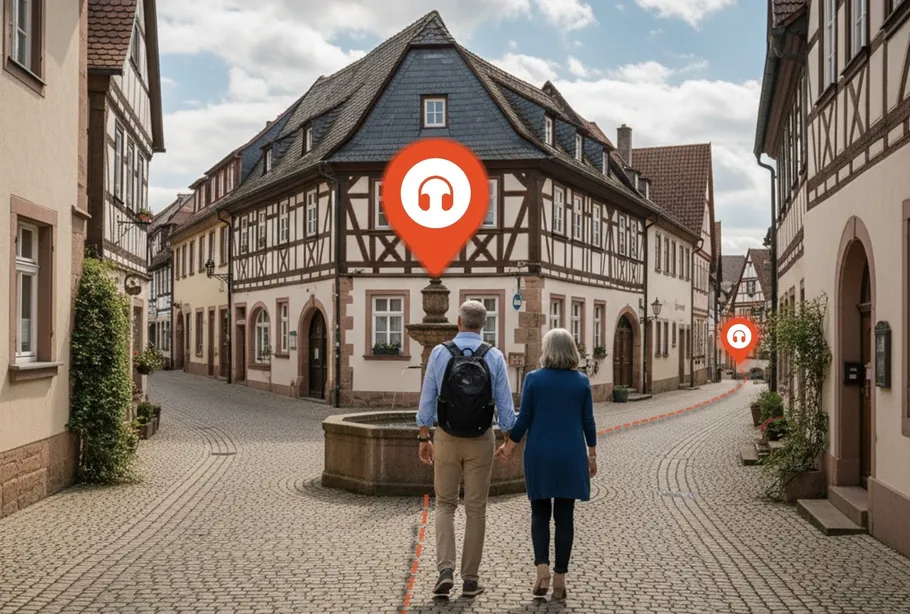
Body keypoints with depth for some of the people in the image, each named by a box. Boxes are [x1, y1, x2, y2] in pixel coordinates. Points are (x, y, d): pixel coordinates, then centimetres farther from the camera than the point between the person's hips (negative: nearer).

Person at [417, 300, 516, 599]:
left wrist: (424, 438, 6)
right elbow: (505, 405, -4)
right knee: (476, 509, 10)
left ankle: (445, 569, -1)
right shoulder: (494, 356, -5)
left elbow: (427, 399, -4)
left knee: (445, 504, 13)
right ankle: (470, 578, 16)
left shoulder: (440, 353, -7)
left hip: (447, 439, 0)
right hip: (481, 440, 0)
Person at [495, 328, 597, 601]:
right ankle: (559, 579, 9)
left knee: (540, 513, 13)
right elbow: (588, 422, 2)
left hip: (539, 456, -1)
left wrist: (508, 446, 10)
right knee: (564, 516, 7)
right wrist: (592, 456, 12)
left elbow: (523, 419, -4)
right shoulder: (581, 381, -1)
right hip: (570, 456, 1)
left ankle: (542, 567, -3)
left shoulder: (533, 378, -5)